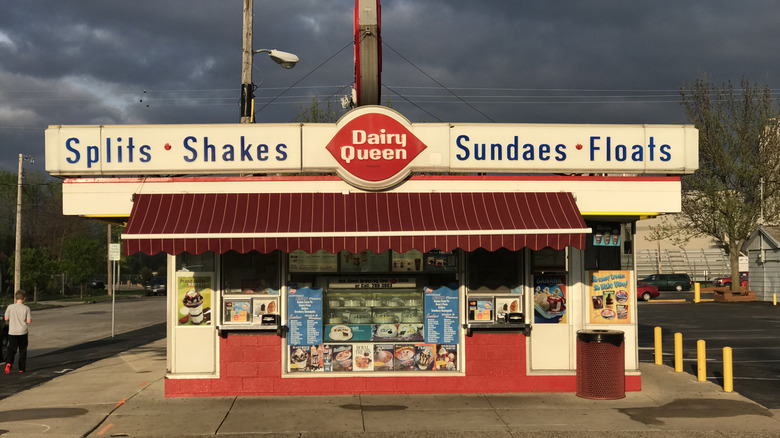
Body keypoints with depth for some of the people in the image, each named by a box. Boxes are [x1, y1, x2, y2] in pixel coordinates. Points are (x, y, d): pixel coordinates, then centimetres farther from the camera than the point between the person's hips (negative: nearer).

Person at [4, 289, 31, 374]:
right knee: (22, 351, 11)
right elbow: (28, 321, -8)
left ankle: (9, 363, -20)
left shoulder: (10, 307, -4)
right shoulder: (26, 308, -7)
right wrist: (30, 320, 14)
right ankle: (21, 368, 13)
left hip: (12, 332, 1)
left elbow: (6, 319, -1)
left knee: (11, 350, 6)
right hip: (22, 332, 0)